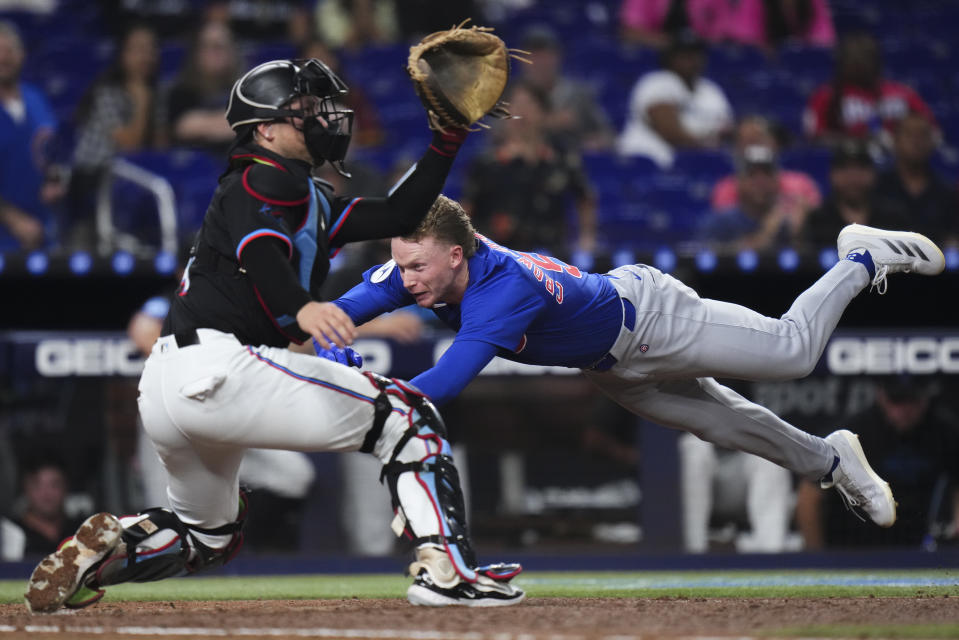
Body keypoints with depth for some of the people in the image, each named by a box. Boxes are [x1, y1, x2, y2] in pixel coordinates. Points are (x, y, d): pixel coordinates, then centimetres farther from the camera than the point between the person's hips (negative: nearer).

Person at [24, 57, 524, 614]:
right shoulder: (266, 180, -1)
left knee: (209, 536, 29)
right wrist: (300, 307, -41)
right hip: (217, 368, -11)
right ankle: (446, 570, -21)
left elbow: (397, 216, 27)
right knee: (408, 417, -7)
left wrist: (447, 143, 20)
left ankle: (99, 551, 6)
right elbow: (260, 249, -22)